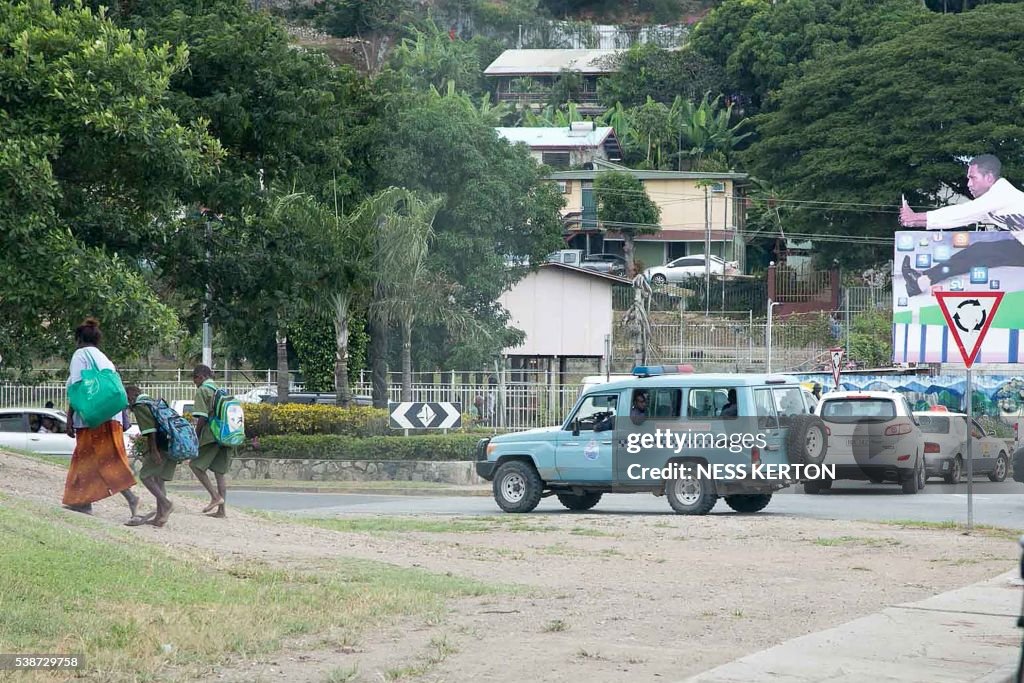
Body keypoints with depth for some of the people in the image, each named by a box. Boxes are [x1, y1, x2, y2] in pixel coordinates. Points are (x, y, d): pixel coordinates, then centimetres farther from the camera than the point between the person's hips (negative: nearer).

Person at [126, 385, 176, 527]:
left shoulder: (140, 406, -4)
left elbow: (150, 429, -14)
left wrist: (154, 451, -17)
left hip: (162, 446, -9)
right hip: (173, 445, 9)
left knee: (145, 476, -1)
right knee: (158, 479, 12)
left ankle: (166, 504, -13)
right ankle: (160, 517, 10)